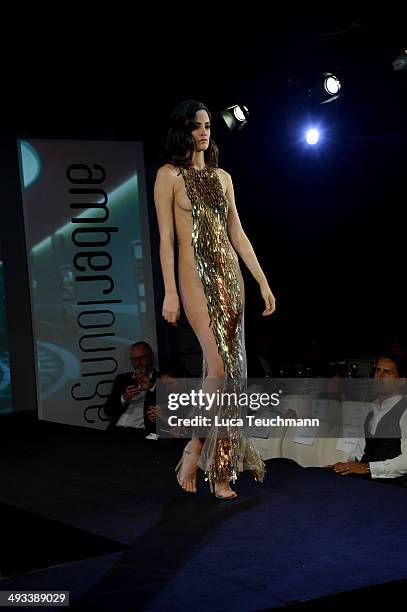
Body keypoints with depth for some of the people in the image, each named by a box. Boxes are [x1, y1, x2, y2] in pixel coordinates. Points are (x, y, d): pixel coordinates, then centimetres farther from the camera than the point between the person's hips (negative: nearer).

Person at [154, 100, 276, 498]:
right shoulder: (169, 175, 0)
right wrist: (170, 292, -13)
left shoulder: (222, 177, 16)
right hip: (196, 276, -5)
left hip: (229, 275, 6)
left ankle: (221, 465, 11)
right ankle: (194, 450, 2)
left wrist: (263, 282, 12)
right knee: (219, 366, -15)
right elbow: (165, 237, -5)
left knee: (231, 366, 3)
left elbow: (236, 233, 16)